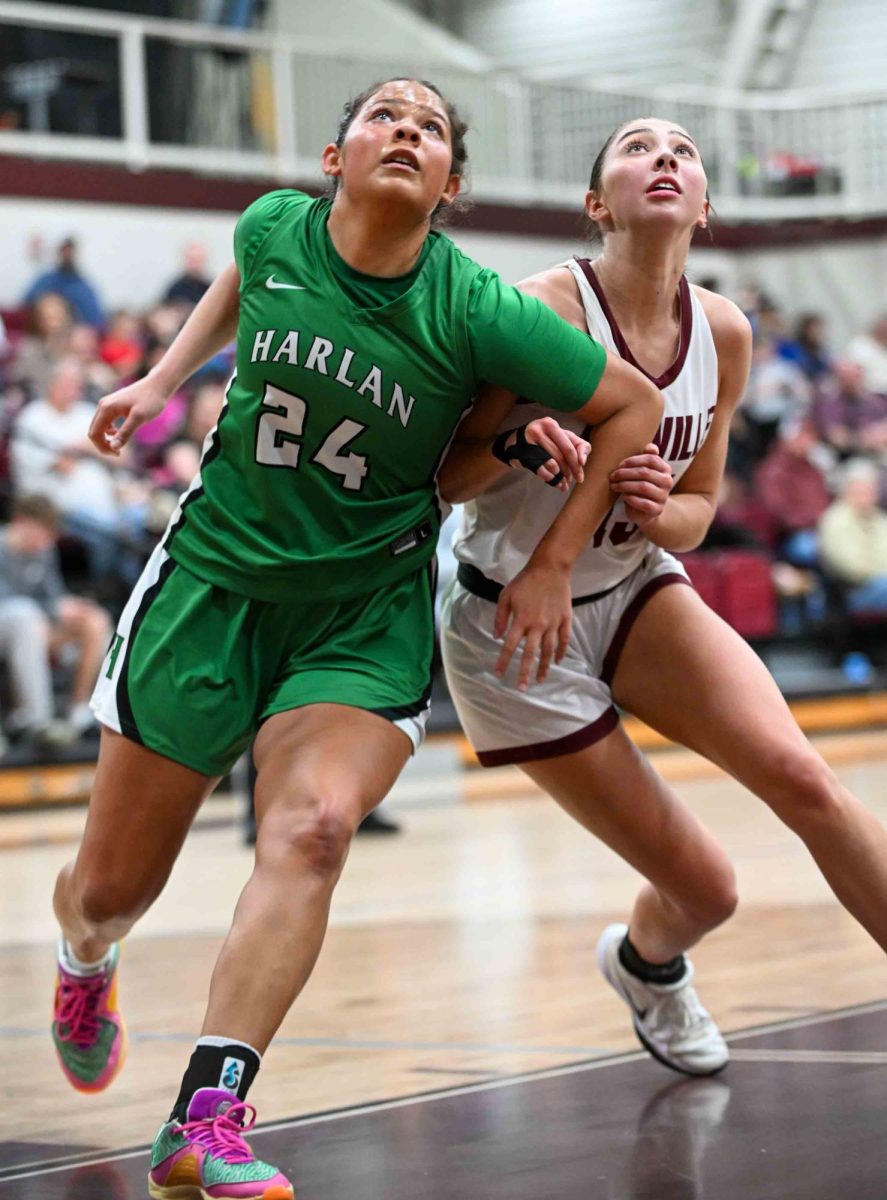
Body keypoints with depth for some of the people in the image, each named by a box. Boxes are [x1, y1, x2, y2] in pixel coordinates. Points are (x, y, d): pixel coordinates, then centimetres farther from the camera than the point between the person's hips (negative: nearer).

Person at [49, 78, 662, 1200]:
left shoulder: (477, 311, -17)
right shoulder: (274, 228, -8)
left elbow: (632, 406, -5)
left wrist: (553, 563, -3)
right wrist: (159, 382, 12)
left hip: (368, 610, -2)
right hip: (215, 572, 2)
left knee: (312, 829, -30)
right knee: (109, 887, 7)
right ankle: (86, 963, 45)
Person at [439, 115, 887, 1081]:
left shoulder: (723, 333, -5)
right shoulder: (544, 309, -21)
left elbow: (698, 507, 5)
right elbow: (441, 477, -15)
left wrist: (659, 513, -18)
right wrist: (522, 446, -36)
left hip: (634, 594, 5)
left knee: (800, 776, -20)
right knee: (703, 886, -3)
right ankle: (644, 963, 33)